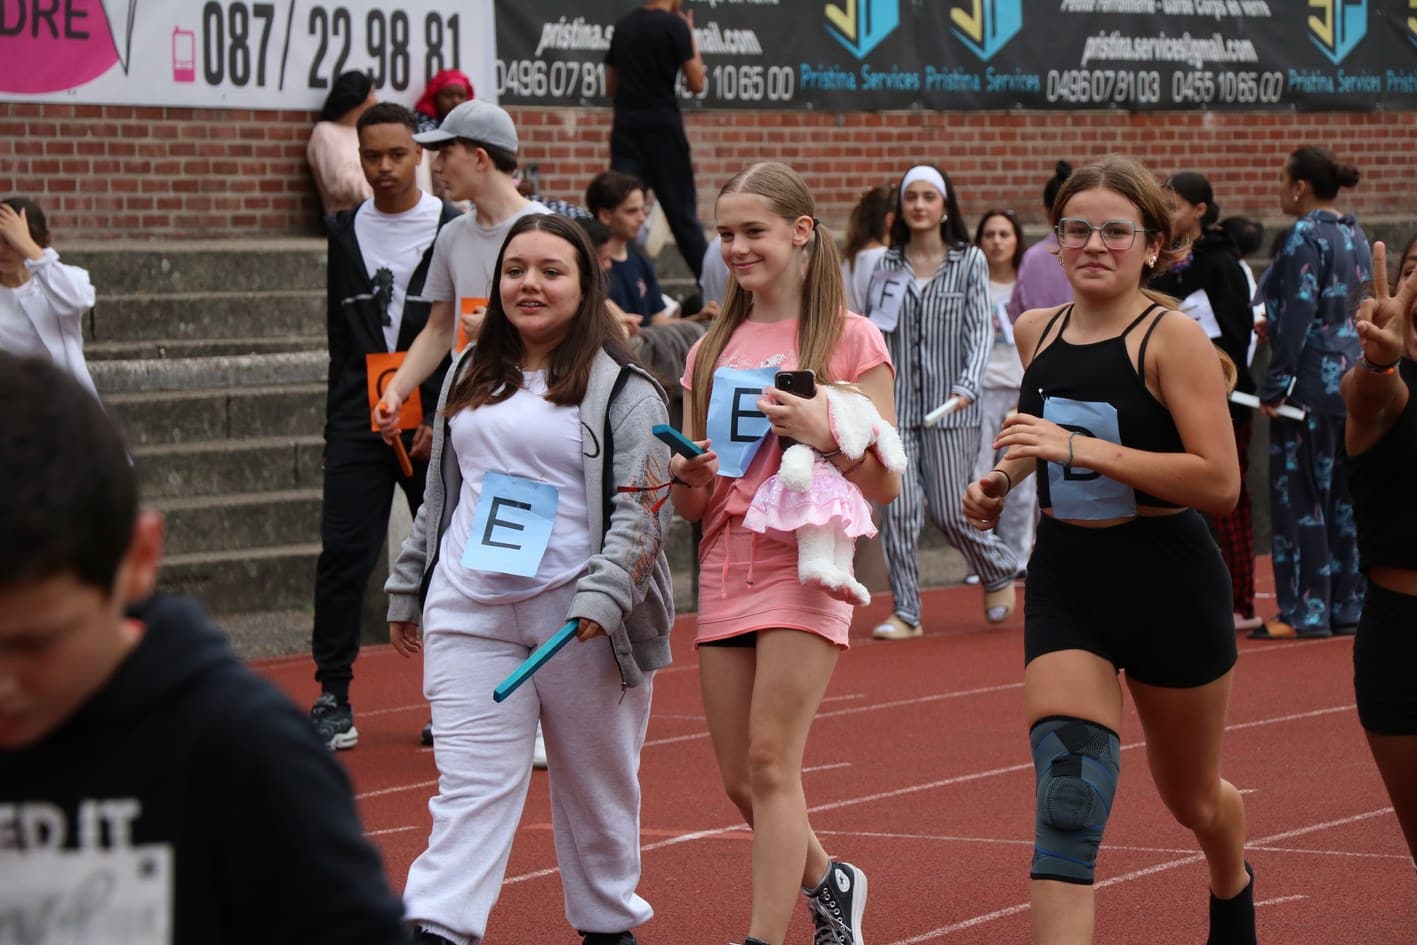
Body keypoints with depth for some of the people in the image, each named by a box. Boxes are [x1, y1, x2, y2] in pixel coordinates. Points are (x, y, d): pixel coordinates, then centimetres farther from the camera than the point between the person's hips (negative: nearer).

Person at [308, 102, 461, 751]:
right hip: (358, 422, 2)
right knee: (343, 553, -5)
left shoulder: (455, 230, 0)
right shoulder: (344, 232, 11)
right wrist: (339, 422, 12)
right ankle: (333, 698, -1)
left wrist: (444, 417, -10)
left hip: (435, 422, -2)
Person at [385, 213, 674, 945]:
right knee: (470, 785, -6)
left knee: (596, 784, 10)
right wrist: (408, 590, 23)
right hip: (470, 613, 3)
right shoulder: (469, 377, 15)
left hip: (580, 619, -3)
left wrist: (603, 597, -23)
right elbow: (438, 495, 23)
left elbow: (643, 508, -11)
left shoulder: (623, 391, -2)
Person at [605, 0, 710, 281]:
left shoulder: (624, 25, 10)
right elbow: (696, 83, -7)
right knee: (683, 215, 4)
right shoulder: (674, 25, -8)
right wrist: (691, 37, 3)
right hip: (663, 131, -4)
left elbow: (610, 87, 17)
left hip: (626, 131, 5)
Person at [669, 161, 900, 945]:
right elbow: (693, 506, 14)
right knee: (741, 782, 7)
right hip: (725, 565, 5)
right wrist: (691, 478, -9)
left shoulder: (848, 338, -2)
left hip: (804, 562, -5)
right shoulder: (712, 350, 13)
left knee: (771, 763, -15)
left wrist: (826, 433, -21)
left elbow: (885, 485, -4)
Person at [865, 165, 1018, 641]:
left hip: (950, 408, -2)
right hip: (895, 406, 2)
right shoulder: (887, 266, 8)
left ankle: (1000, 570, 27)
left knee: (949, 512, -1)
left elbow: (981, 329, -4)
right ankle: (905, 613, -1)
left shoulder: (969, 262, 2)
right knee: (899, 509, -7)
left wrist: (968, 386, -19)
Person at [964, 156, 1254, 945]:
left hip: (1169, 583, -3)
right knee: (1066, 800, -15)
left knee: (1192, 798, 18)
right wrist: (1002, 482, 5)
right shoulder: (1036, 332, 4)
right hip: (1066, 581, 4)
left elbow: (1219, 481, -23)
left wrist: (1080, 448, -27)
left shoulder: (1172, 338, -14)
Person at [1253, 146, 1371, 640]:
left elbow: (1297, 317, -17)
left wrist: (1275, 387, -15)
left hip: (1313, 382, -9)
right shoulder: (1355, 235, 13)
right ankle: (1347, 605, 14)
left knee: (1300, 498, -4)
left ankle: (1305, 612, -4)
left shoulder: (1305, 237, -12)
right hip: (1355, 379, 9)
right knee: (1343, 497, 12)